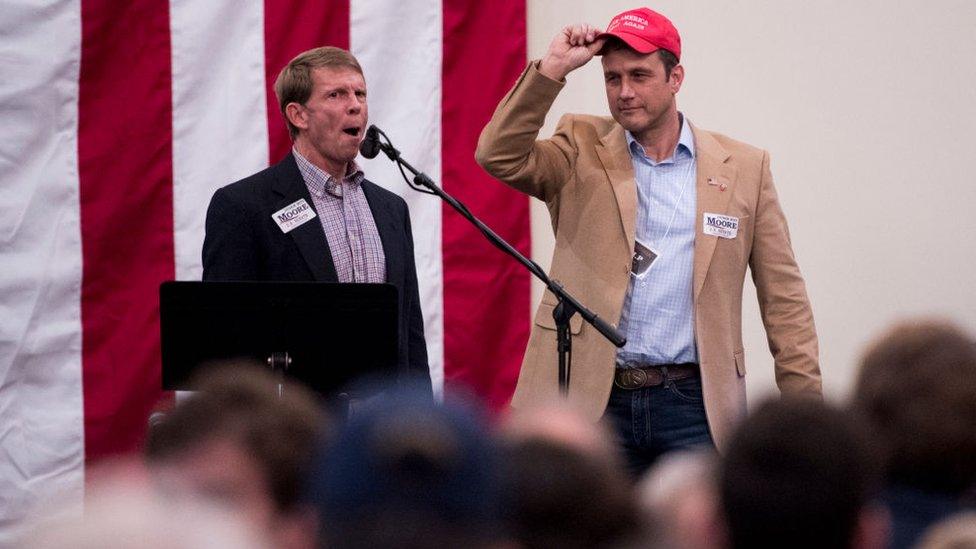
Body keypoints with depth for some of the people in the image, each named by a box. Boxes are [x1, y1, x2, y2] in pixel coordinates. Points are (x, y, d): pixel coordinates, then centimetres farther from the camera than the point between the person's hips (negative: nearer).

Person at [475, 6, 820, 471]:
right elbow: (499, 156, -9)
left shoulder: (743, 167, 7)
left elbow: (783, 298, 7)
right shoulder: (581, 152, 9)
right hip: (595, 401, 0)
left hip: (693, 403, 0)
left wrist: (805, 410, 0)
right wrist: (553, 68, -13)